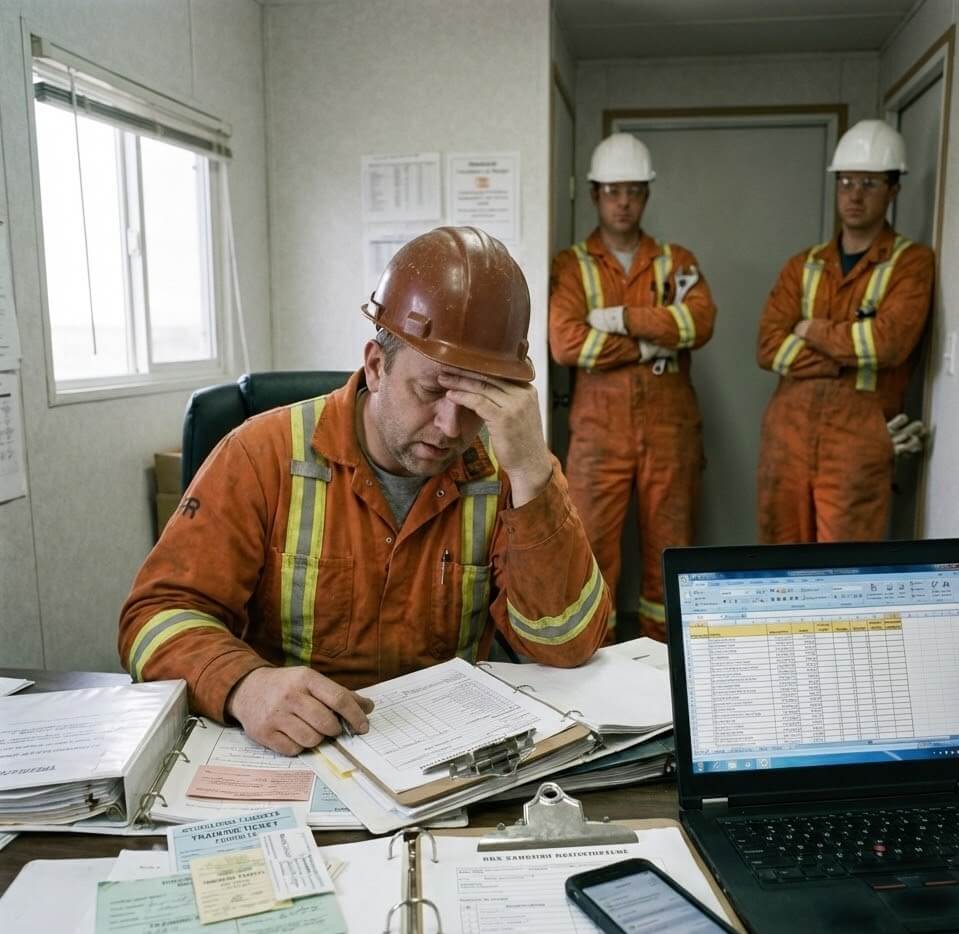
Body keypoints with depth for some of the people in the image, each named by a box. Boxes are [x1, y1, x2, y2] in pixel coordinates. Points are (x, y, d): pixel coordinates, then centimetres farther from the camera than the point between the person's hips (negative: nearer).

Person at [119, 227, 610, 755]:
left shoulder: (505, 471, -6)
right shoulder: (264, 455, -9)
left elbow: (567, 646, -13)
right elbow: (161, 612, -9)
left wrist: (532, 473, -24)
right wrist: (244, 685, -29)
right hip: (283, 755, 1)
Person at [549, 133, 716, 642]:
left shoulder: (677, 260, 12)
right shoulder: (569, 265, 5)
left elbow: (700, 322, -7)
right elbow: (566, 344, -12)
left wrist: (621, 318, -12)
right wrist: (653, 343, -10)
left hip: (670, 428, 2)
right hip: (599, 430, -2)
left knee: (669, 548, 9)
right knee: (594, 548, -1)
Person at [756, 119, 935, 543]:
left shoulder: (912, 261, 1)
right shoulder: (802, 265, 12)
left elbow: (890, 342, -17)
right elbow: (769, 348, -1)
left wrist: (813, 331, -4)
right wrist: (850, 358, -11)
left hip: (859, 435, -4)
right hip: (788, 429, 4)